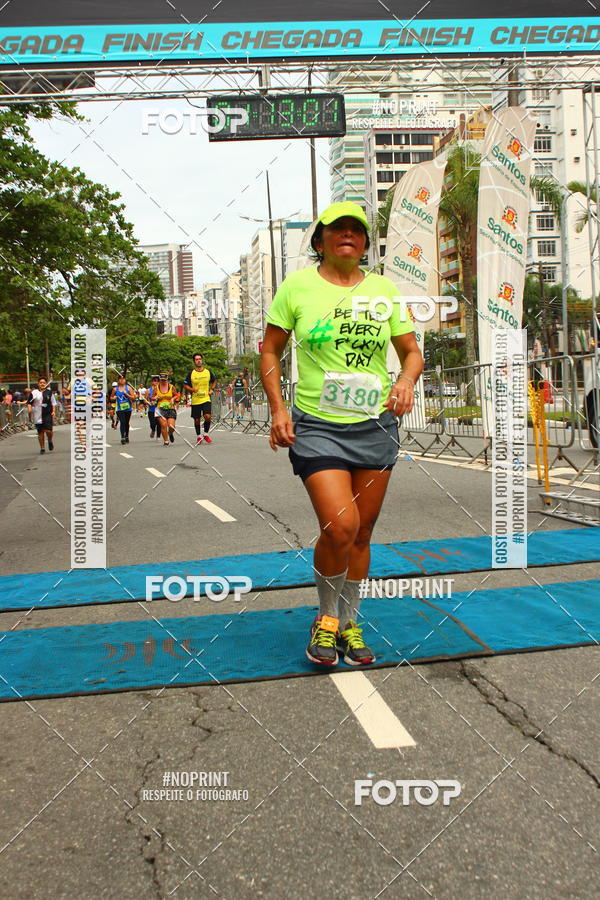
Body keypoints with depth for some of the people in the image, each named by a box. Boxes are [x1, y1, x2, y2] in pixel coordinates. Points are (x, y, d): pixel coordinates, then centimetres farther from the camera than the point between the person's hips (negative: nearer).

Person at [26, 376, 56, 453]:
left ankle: (50, 441, 19)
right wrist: (30, 409, -12)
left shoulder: (49, 392, 7)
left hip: (48, 415, -1)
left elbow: (53, 403, 13)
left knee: (48, 430, -13)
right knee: (40, 432, 6)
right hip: (38, 416, 1)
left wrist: (53, 411, 1)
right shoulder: (34, 393, 3)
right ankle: (42, 448, 17)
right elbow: (29, 402, 6)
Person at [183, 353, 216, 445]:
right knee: (197, 420, 6)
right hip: (195, 400, 0)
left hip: (206, 399, 0)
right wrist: (192, 389, -15)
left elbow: (214, 381, 21)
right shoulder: (191, 373, -1)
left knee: (208, 416, -18)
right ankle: (198, 436, 27)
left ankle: (206, 434, 4)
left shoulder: (208, 372, 4)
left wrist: (212, 389, 6)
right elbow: (185, 385, 3)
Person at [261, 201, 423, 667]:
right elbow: (271, 350, 6)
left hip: (376, 426, 3)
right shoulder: (298, 285, 0)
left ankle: (349, 623, 30)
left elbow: (412, 351, 12)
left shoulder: (383, 289, 7)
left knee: (361, 533, 10)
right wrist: (278, 408, -5)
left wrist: (406, 381, -10)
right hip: (316, 427, -3)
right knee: (339, 528, -17)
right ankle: (326, 618, 11)